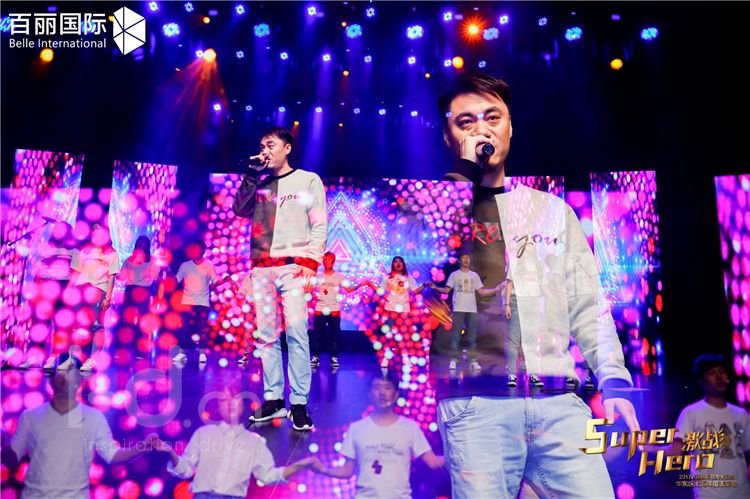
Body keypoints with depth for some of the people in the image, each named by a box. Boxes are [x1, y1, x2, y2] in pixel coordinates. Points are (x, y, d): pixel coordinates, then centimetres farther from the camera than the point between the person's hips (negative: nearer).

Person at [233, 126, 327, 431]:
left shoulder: (308, 180, 9)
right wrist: (251, 176, 4)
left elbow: (319, 225, 1)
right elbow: (240, 210, 7)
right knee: (267, 335, 2)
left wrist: (310, 261, -11)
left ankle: (299, 404, -6)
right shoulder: (258, 183, 21)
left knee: (296, 333, -10)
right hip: (262, 267, 4)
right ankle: (273, 400, 8)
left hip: (293, 266, -4)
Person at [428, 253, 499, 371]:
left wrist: (496, 289, 2)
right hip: (458, 309, -2)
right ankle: (453, 360, -1)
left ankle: (473, 361, 5)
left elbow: (482, 292, 12)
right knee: (455, 336, -4)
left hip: (472, 310, 3)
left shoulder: (474, 275, 14)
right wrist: (435, 288, -16)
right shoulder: (454, 275, 7)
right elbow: (446, 290, 1)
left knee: (472, 337, 2)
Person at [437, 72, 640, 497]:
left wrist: (614, 379, 1)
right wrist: (466, 170, -7)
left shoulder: (553, 209, 16)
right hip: (475, 402, -2)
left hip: (557, 400, 3)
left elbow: (588, 305, 14)